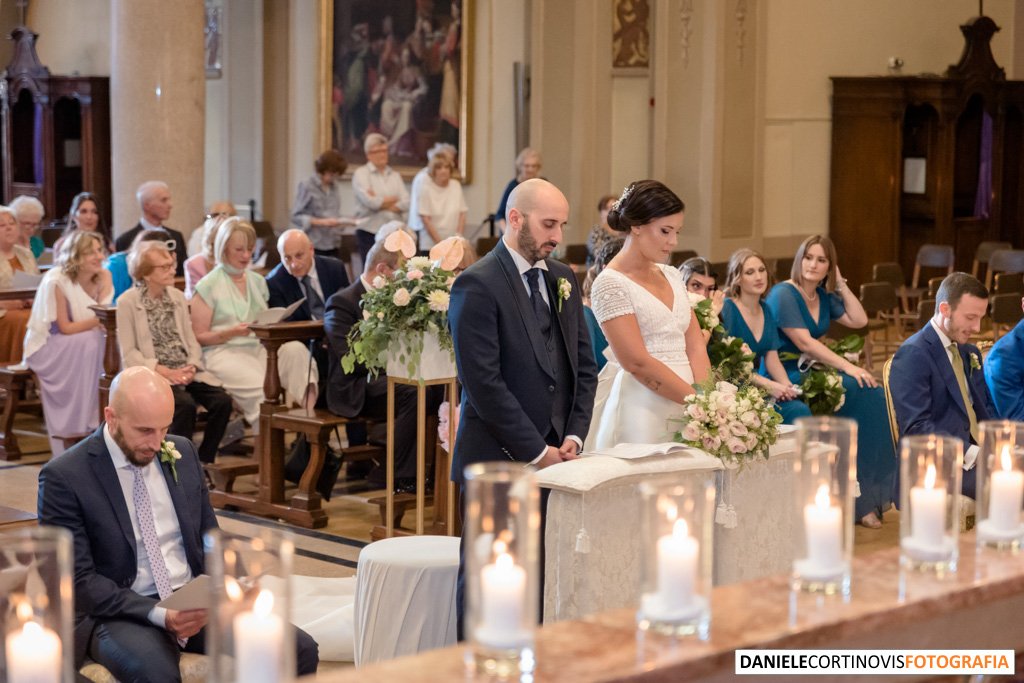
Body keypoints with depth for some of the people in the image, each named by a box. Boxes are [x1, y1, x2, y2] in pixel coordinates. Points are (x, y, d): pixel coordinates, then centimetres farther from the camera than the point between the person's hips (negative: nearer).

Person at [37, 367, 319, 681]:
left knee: (301, 649, -15)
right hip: (120, 613, -5)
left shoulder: (182, 452, 9)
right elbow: (78, 580, -11)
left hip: (196, 603, 6)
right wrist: (159, 615, -22)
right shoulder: (63, 477, -8)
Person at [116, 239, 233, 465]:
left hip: (185, 372, 5)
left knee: (222, 400, -20)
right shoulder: (127, 302, -3)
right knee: (185, 404, -33)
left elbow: (191, 341, 12)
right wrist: (165, 371, -17)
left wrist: (191, 367, -9)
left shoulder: (177, 297, 15)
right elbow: (129, 354, -6)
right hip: (153, 374, -5)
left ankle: (205, 462, -6)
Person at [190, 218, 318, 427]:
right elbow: (199, 337, 1)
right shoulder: (208, 286, 2)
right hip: (223, 352, -5)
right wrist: (231, 332, -15)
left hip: (258, 348, 5)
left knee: (296, 349, -29)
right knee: (262, 387, -36)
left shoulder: (257, 282, 19)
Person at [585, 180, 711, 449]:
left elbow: (695, 346, 8)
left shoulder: (671, 275, 13)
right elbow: (637, 362, -16)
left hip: (683, 408, 7)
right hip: (641, 409, -6)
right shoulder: (610, 284, -9)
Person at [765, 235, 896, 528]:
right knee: (856, 391, -26)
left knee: (872, 395, -17)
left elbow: (859, 320, 9)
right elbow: (804, 342, -19)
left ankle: (867, 495, -15)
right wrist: (847, 367, -24)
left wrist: (841, 284, 4)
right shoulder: (784, 295, -10)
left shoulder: (824, 296, 14)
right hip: (788, 376, -8)